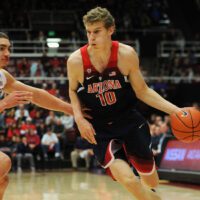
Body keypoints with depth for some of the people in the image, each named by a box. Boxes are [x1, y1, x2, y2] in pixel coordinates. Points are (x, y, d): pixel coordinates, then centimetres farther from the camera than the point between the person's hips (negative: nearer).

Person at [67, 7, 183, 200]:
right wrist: (79, 118, -11)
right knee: (129, 180, -22)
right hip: (100, 130, -1)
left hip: (130, 121, 2)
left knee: (151, 182, 13)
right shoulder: (76, 61, -15)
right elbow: (73, 90, 6)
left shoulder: (126, 54, -14)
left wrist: (176, 110, -11)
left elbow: (142, 91, -2)